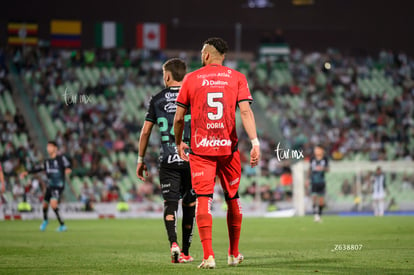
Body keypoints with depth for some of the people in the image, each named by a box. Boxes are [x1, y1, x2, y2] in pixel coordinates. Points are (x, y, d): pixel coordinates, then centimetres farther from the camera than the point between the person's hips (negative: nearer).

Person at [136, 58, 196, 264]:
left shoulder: (157, 99, 6)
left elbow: (146, 131, 7)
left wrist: (140, 160, 16)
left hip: (167, 160, 0)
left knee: (170, 203, 1)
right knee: (189, 204, 11)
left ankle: (173, 243, -24)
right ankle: (185, 252, 16)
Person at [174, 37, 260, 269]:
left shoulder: (191, 79, 4)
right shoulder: (237, 78, 4)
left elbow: (179, 118, 6)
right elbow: (245, 111, -9)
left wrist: (179, 143, 21)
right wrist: (255, 142, -14)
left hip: (201, 150, -1)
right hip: (229, 148, 1)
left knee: (204, 200, -5)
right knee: (233, 199, 15)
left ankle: (208, 256, -18)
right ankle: (234, 254, 27)